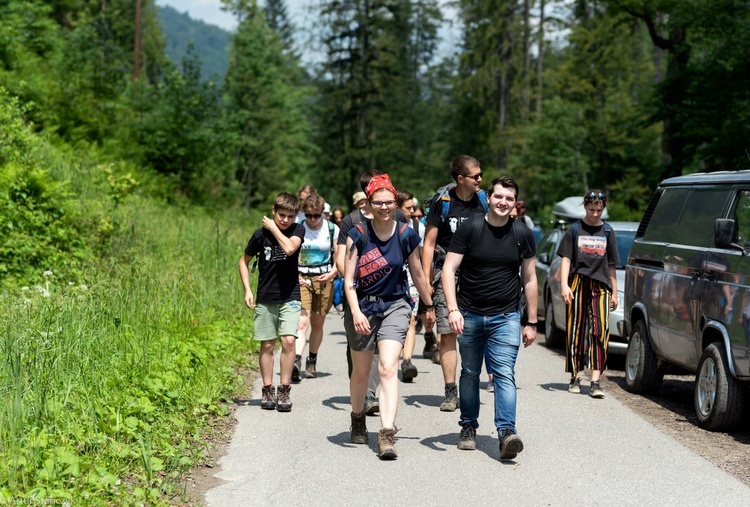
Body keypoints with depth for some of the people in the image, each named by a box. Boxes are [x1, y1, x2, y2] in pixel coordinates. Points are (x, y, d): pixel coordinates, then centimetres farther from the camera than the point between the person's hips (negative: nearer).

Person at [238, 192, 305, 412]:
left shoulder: (298, 231, -2)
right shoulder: (261, 234, -2)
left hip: (290, 297, -1)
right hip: (265, 299, 1)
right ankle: (268, 391, 16)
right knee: (267, 345, 5)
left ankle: (285, 390, -3)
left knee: (288, 341, -13)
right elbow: (244, 261, 9)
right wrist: (247, 290, 1)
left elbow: (290, 248, -24)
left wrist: (273, 228, -13)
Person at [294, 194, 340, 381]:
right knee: (301, 322, -17)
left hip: (324, 280, 2)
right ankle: (297, 362, -30)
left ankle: (312, 362, 24)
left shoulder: (332, 229, 2)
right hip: (302, 279, -2)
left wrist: (332, 273, -11)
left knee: (317, 324, 10)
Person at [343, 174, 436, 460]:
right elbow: (349, 280, -10)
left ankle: (386, 436, -23)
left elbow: (418, 274, 10)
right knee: (361, 372, 13)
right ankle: (357, 421, 40)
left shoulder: (406, 235, -3)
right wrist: (355, 312, -24)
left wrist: (430, 306, 18)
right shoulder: (358, 236, -7)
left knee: (388, 368, -17)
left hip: (395, 306, 0)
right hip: (362, 307, 0)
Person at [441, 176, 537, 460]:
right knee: (470, 373, 11)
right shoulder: (469, 229, -3)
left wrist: (531, 323, 9)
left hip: (506, 318, 0)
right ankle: (468, 427, 26)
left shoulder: (522, 234, 2)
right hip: (470, 316, 1)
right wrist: (453, 309, -18)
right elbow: (449, 269, -6)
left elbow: (529, 279, 9)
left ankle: (507, 432, -20)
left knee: (504, 374, -12)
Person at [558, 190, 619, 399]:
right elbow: (566, 259, 3)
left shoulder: (607, 232, 14)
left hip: (601, 286, 1)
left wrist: (614, 292, 15)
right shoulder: (575, 229, 7)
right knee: (576, 331, 2)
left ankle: (595, 382, -14)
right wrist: (564, 285, -9)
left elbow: (611, 265, 17)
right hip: (578, 284, -1)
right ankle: (575, 378, 12)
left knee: (600, 331, -10)